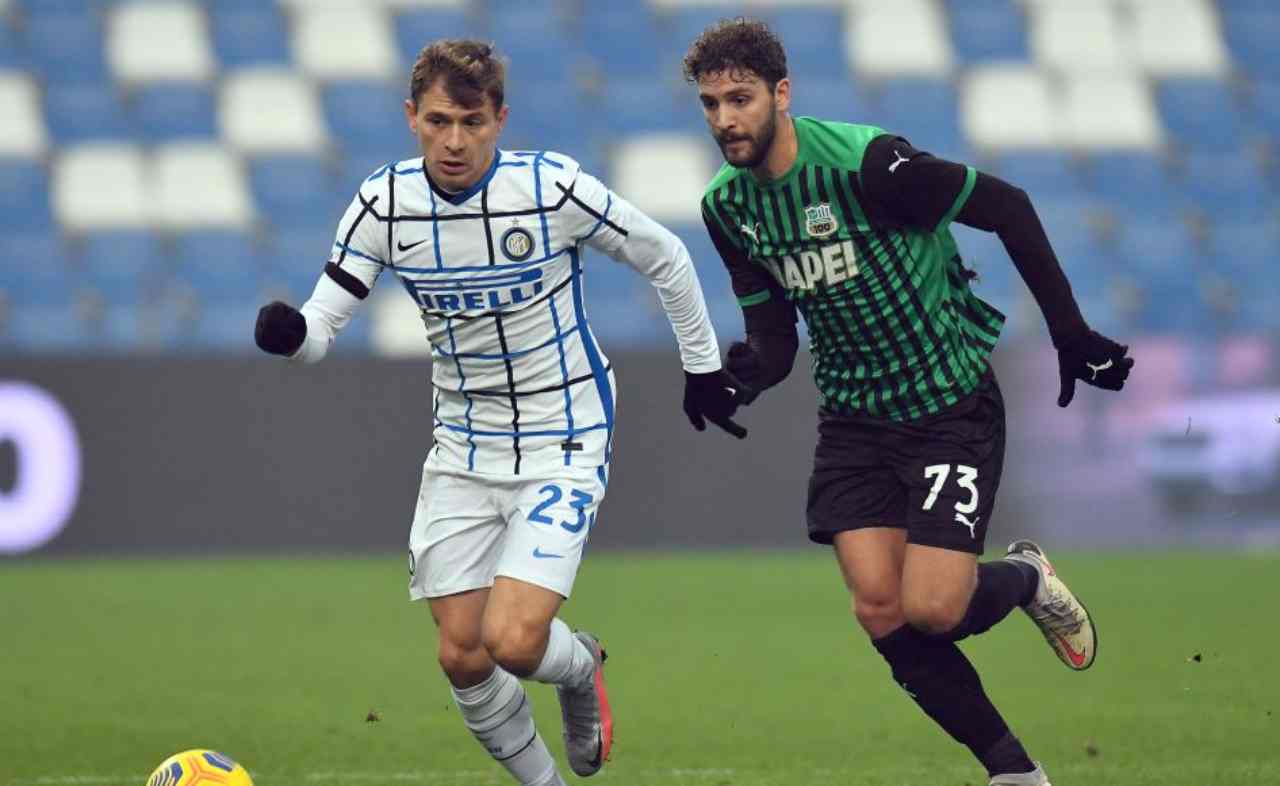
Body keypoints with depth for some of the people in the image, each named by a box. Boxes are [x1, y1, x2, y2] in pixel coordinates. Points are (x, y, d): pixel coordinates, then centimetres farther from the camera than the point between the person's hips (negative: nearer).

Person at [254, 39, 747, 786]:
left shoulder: (552, 186, -18)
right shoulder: (385, 203, -8)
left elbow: (666, 258, -2)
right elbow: (323, 324, -8)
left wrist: (703, 365, 7)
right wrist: (289, 332, -32)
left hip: (562, 444, -4)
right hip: (464, 449, 4)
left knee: (513, 642, -19)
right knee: (462, 656, 1)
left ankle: (580, 667, 19)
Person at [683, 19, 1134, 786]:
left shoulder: (867, 163, -22)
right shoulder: (727, 206, -1)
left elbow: (1007, 208, -12)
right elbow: (774, 332, 8)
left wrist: (1071, 334, -7)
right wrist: (745, 371, -17)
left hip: (952, 406, -6)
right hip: (855, 419, 6)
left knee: (932, 607, -16)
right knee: (881, 612, -8)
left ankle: (1025, 579, 20)